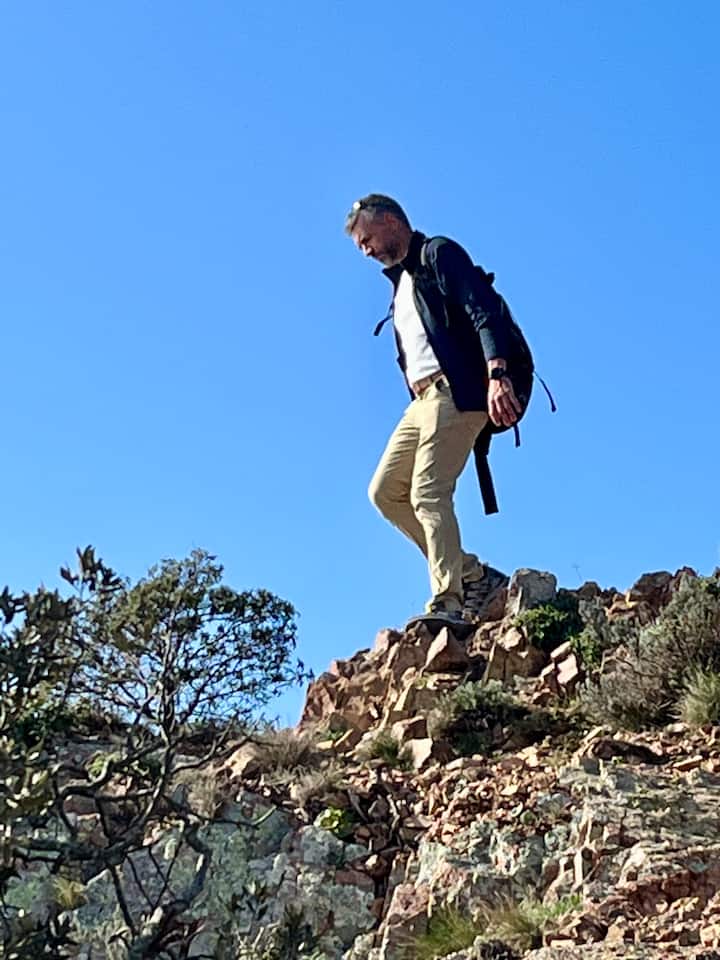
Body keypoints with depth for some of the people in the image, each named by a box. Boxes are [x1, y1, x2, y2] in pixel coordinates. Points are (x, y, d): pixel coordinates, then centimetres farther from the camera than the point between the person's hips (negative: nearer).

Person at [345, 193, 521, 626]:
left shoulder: (439, 254, 0)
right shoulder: (402, 281, 27)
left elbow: (485, 313, -14)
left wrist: (497, 375, -28)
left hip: (455, 392, -10)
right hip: (423, 400, 10)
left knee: (428, 493, -17)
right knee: (385, 492, 7)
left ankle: (448, 602, -16)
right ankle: (467, 571, 10)